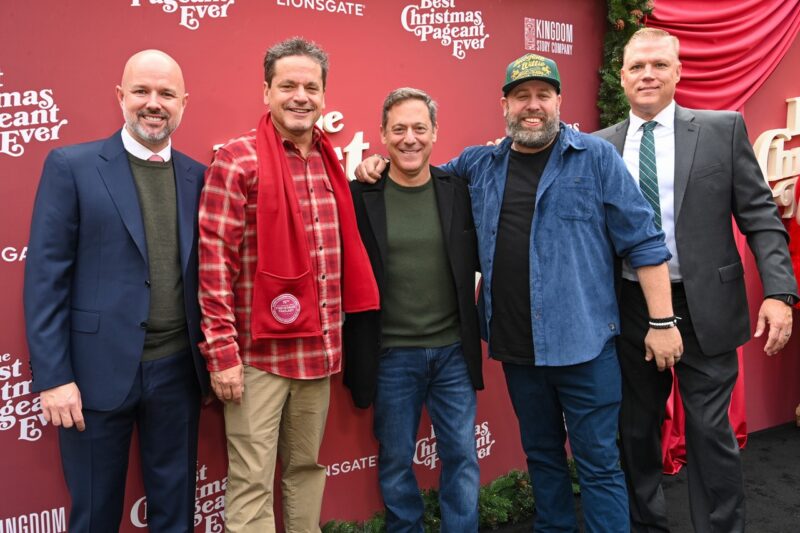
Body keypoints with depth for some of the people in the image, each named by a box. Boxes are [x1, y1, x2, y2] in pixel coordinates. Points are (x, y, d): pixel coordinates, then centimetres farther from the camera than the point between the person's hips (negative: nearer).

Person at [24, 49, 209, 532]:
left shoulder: (197, 176, 6)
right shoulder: (71, 166, -4)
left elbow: (202, 272, 9)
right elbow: (45, 276, -7)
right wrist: (52, 377, -11)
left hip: (178, 370, 3)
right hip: (99, 371, -3)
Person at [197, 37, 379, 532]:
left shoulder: (331, 162, 10)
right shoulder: (237, 160, -9)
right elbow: (215, 260, -12)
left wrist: (334, 339, 13)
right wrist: (222, 352, -15)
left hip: (319, 349, 6)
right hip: (259, 351, -6)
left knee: (308, 465, 18)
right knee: (252, 480, 2)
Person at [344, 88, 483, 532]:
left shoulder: (459, 189, 1)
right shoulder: (360, 195, -5)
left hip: (453, 350, 2)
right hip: (391, 355, -1)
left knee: (461, 457, 12)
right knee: (395, 462, 13)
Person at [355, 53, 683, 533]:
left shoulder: (597, 157, -4)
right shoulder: (479, 164, 8)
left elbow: (643, 241, -5)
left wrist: (663, 321, -7)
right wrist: (379, 165, 5)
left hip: (583, 341, -4)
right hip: (516, 347, 4)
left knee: (599, 461, 5)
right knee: (541, 454, 20)